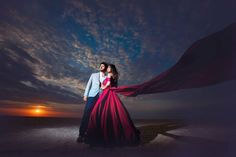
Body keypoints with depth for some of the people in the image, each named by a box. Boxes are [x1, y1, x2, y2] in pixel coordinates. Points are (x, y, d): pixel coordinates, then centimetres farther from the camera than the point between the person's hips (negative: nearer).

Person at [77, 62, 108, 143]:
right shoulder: (93, 75, 17)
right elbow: (88, 85, 10)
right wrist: (85, 95, 0)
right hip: (92, 96, 0)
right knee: (86, 115, -6)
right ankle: (81, 134, 0)